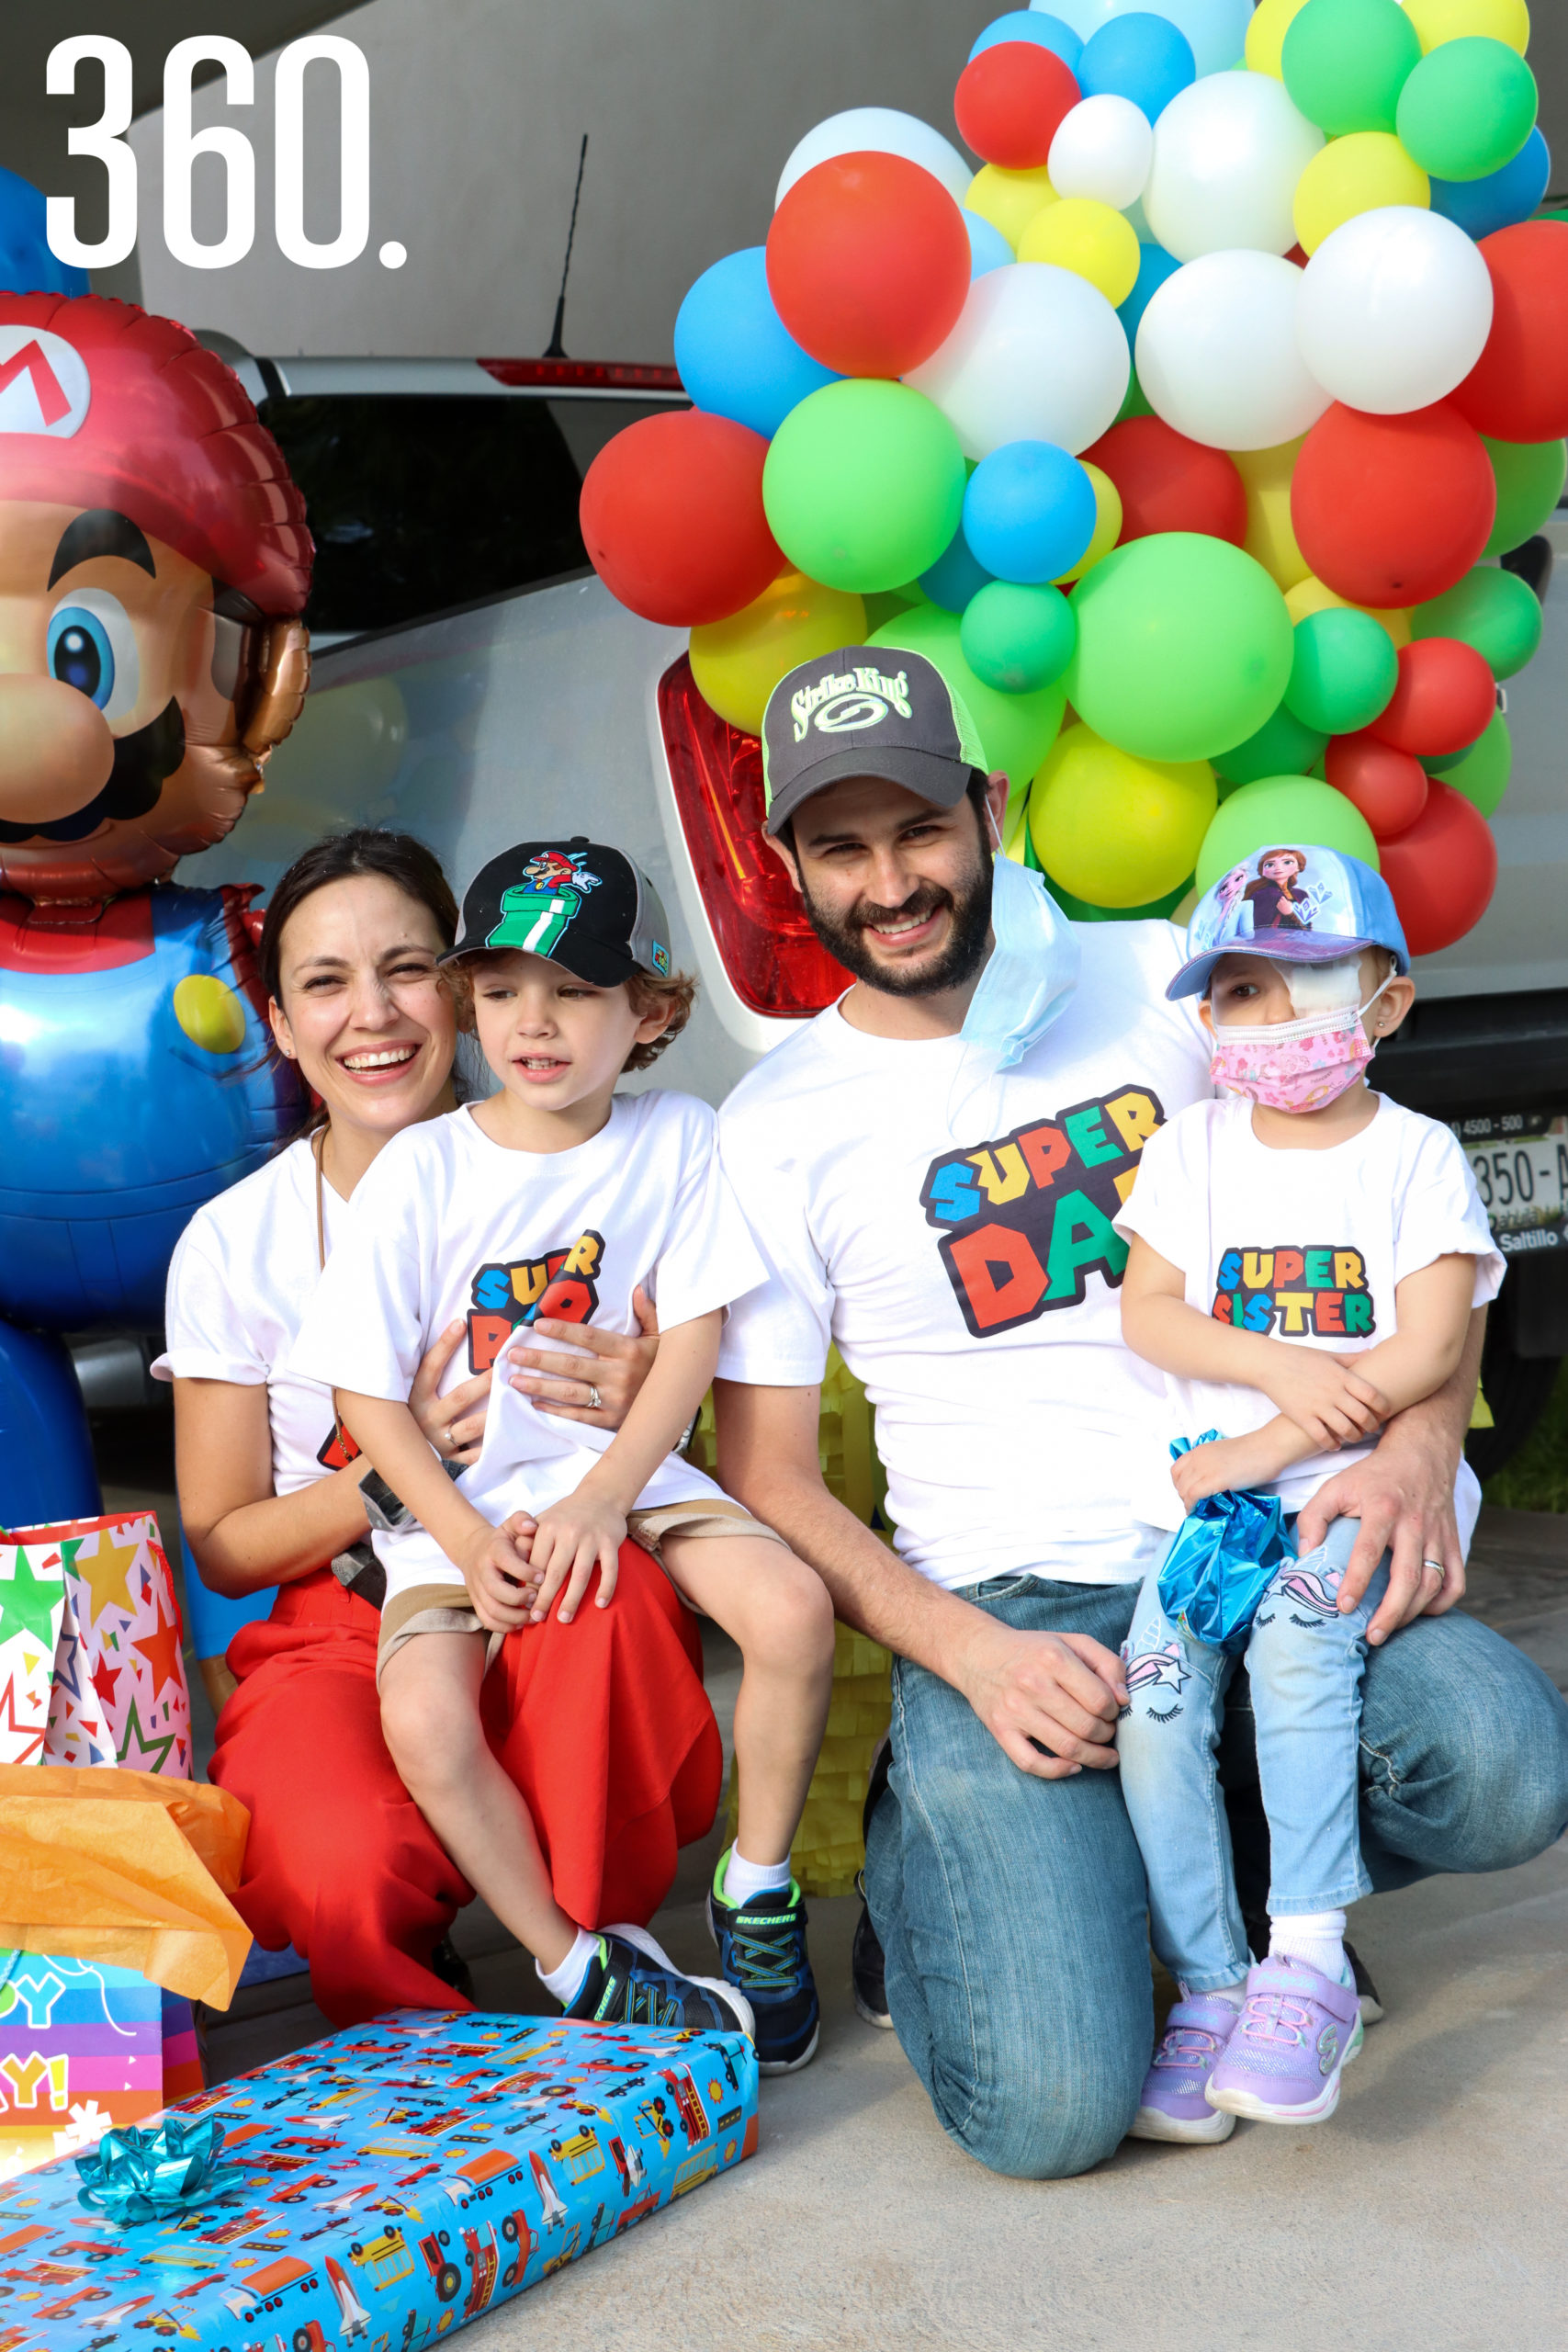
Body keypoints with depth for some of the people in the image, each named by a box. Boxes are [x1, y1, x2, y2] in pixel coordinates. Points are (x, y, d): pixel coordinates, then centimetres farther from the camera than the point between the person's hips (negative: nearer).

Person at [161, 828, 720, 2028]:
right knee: (342, 1869, -35)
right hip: (343, 1635, -1)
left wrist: (636, 1410, -18)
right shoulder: (235, 1243, 0)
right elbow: (223, 1546, 4)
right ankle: (425, 2021, 3)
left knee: (609, 1593, -37)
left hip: (563, 1626, 1)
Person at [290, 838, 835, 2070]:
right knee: (423, 1717, -26)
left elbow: (695, 1333, -4)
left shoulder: (678, 1138, 0)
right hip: (462, 1503, -1)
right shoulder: (424, 1166, -4)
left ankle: (759, 1894, 0)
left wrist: (604, 1496, -17)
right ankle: (580, 1965, -5)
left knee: (792, 1605, -24)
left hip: (628, 1471, 1)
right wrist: (467, 1538, -15)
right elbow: (369, 1387, -3)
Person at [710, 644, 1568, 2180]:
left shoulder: (1160, 979, 7)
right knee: (1054, 2106, -21)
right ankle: (926, 1847, 13)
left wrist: (1421, 1437, -10)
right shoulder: (778, 1127, 1)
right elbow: (766, 1474, 2)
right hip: (1003, 1607, -2)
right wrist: (970, 1655, -15)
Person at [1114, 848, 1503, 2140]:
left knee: (1297, 1635, -32)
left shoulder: (1417, 1154, 4)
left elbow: (1430, 1350, -7)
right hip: (1207, 1487, 3)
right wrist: (1281, 1363, -13)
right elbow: (1145, 1314, 4)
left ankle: (1311, 1961, -25)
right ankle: (1208, 1987, -9)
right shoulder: (1192, 1146, 12)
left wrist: (1274, 1442, -14)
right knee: (1154, 1694, -19)